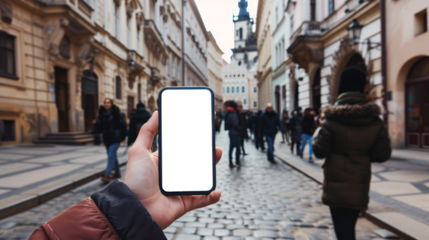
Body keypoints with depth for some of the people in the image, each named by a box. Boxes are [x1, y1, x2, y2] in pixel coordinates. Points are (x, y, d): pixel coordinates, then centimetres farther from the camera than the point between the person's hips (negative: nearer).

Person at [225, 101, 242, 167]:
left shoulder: (229, 114, 12)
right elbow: (235, 124, -19)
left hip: (231, 133, 9)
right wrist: (240, 129, -4)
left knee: (231, 148, 10)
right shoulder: (233, 114, -17)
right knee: (237, 148, 0)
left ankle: (231, 163, 14)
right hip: (235, 133, -9)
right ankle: (237, 162, 7)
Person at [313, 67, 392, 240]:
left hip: (336, 185, -4)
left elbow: (319, 151, -13)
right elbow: (382, 154, -1)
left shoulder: (332, 119, -14)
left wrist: (316, 136, 6)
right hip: (360, 184, 4)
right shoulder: (376, 121, -3)